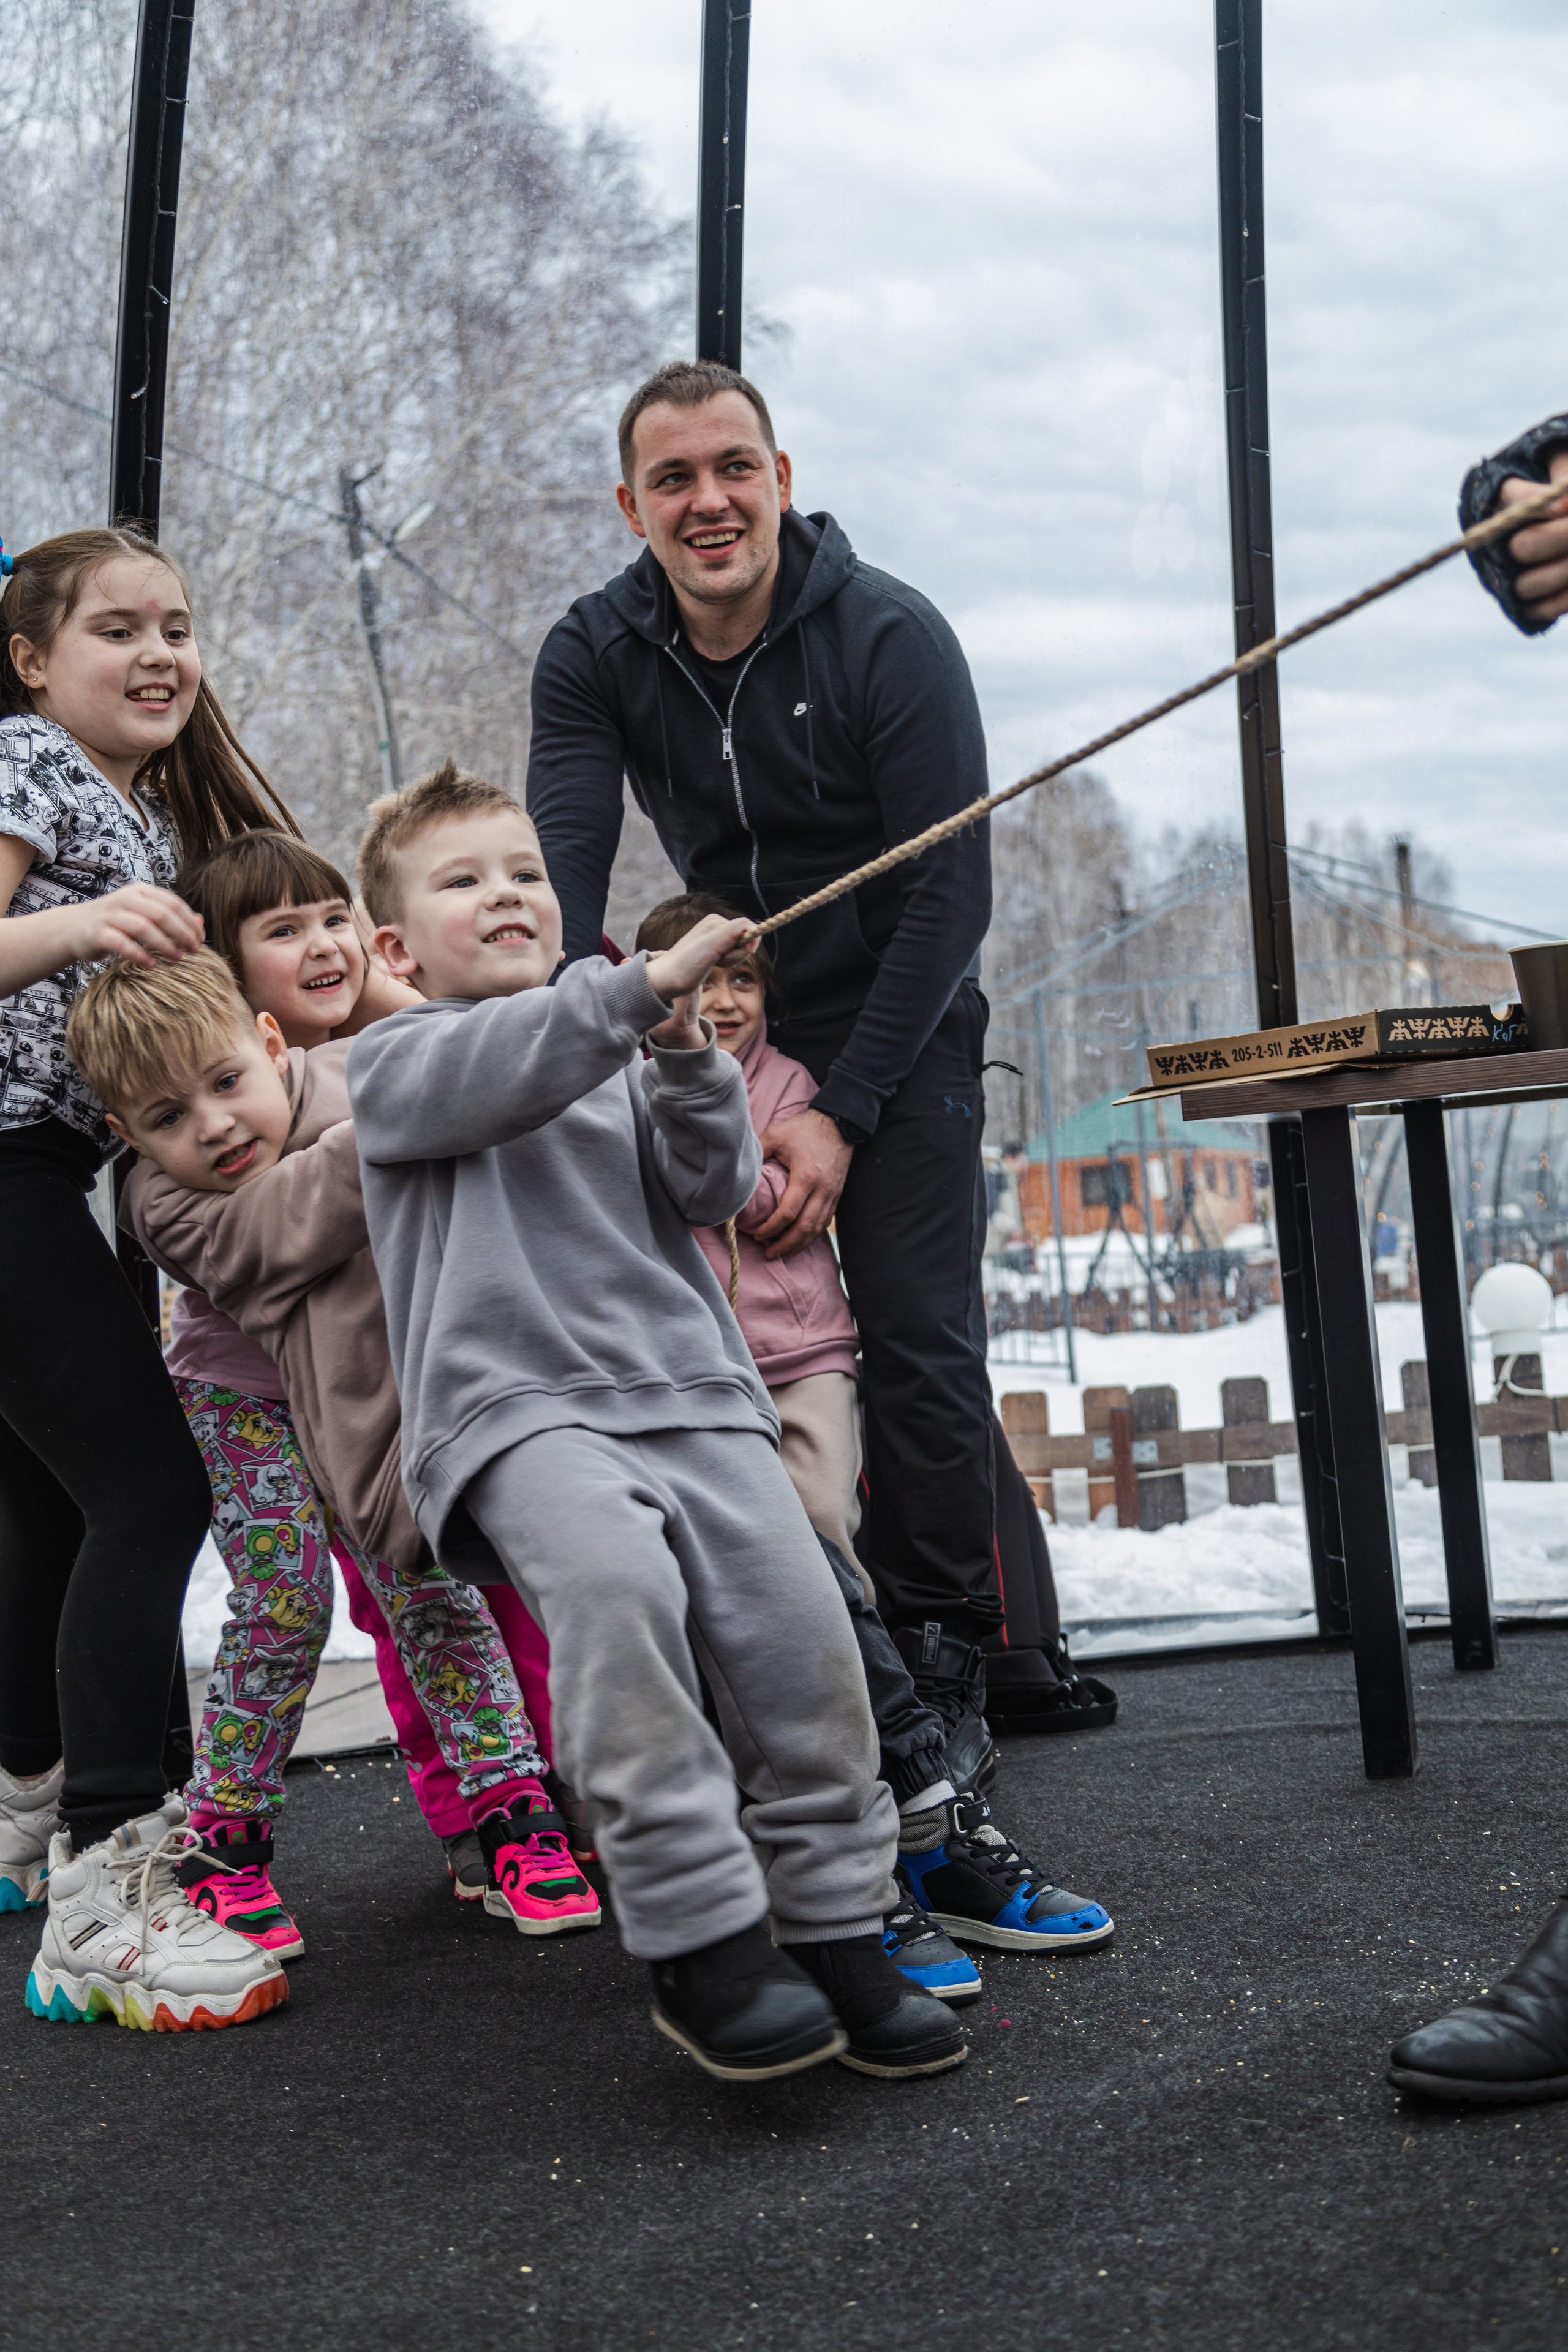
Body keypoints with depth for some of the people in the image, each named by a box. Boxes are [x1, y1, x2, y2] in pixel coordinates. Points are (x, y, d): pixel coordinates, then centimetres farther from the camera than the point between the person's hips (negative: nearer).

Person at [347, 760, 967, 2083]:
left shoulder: (623, 1061, 25)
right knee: (614, 1575, -33)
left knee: (799, 1618, -13)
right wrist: (643, 983, -22)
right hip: (516, 1400, -4)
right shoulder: (396, 1065, 11)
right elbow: (492, 1078, -12)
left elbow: (712, 1193, 11)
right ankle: (700, 1939, -24)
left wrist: (685, 1062, -6)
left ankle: (838, 1927, 3)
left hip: (691, 1388, 5)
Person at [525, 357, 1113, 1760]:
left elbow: (950, 898, -20)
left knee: (917, 1339, -10)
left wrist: (842, 1115, -26)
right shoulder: (594, 658, -7)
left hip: (901, 1028, -4)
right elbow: (562, 868, -20)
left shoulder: (892, 639, -19)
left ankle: (944, 1659, 6)